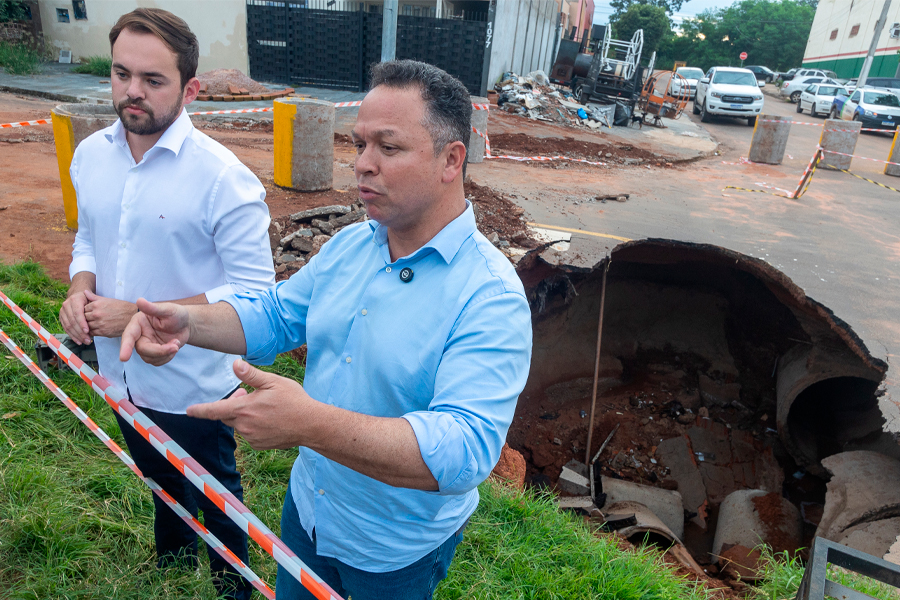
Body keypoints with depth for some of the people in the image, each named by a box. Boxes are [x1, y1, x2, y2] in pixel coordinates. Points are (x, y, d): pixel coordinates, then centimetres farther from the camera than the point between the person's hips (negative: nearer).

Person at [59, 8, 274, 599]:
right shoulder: (91, 154, -3)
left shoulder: (224, 177, -24)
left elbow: (253, 289, -23)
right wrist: (80, 289, -10)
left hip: (193, 387, -6)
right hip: (120, 373, 6)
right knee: (160, 479, 31)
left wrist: (137, 314, -24)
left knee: (214, 494, 19)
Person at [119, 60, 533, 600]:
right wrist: (188, 322, -16)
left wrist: (311, 424, -47)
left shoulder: (491, 297, -30)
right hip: (308, 508, 6)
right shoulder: (349, 245, -6)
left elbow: (465, 449, -38)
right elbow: (274, 314, 3)